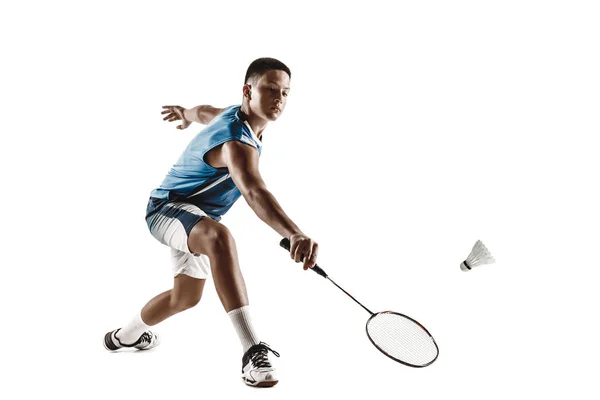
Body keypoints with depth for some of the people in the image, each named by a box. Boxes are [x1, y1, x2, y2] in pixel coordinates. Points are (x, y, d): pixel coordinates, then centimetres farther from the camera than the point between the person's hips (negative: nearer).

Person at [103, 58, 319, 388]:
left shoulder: (234, 113, -1)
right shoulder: (237, 141, -33)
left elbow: (206, 112, 22)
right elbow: (254, 192, -53)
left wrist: (186, 113, 45)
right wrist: (294, 234, -68)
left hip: (194, 216, 11)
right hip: (167, 207, -10)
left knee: (186, 296, 23)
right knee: (219, 237, -44)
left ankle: (124, 335, 52)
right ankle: (253, 353, -47)